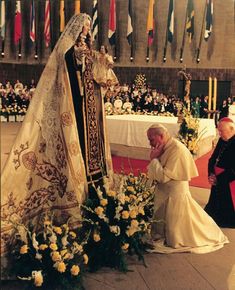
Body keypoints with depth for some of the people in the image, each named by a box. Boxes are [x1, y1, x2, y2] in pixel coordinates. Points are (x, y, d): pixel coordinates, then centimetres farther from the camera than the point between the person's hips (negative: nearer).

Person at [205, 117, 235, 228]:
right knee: (215, 206, 22)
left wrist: (218, 179, -19)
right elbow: (213, 159, 8)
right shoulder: (222, 141, 3)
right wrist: (211, 174, -8)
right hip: (218, 181, 8)